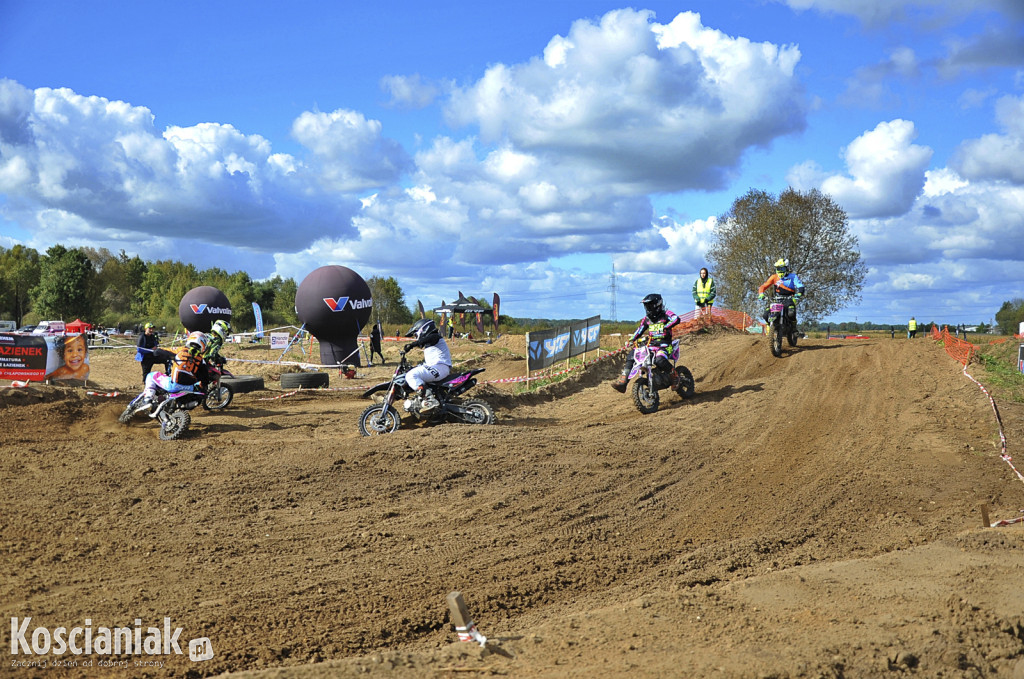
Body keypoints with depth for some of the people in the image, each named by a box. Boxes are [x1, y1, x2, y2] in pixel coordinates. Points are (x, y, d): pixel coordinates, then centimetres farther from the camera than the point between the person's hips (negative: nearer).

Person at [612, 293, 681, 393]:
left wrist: (666, 327, -36)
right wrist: (630, 341, 12)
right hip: (650, 345, 7)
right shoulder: (646, 319, 18)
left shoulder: (666, 314, -2)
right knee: (630, 356, -7)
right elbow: (639, 330, 25)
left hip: (664, 344, -7)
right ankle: (622, 382, -10)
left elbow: (676, 319, -21)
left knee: (659, 359, -38)